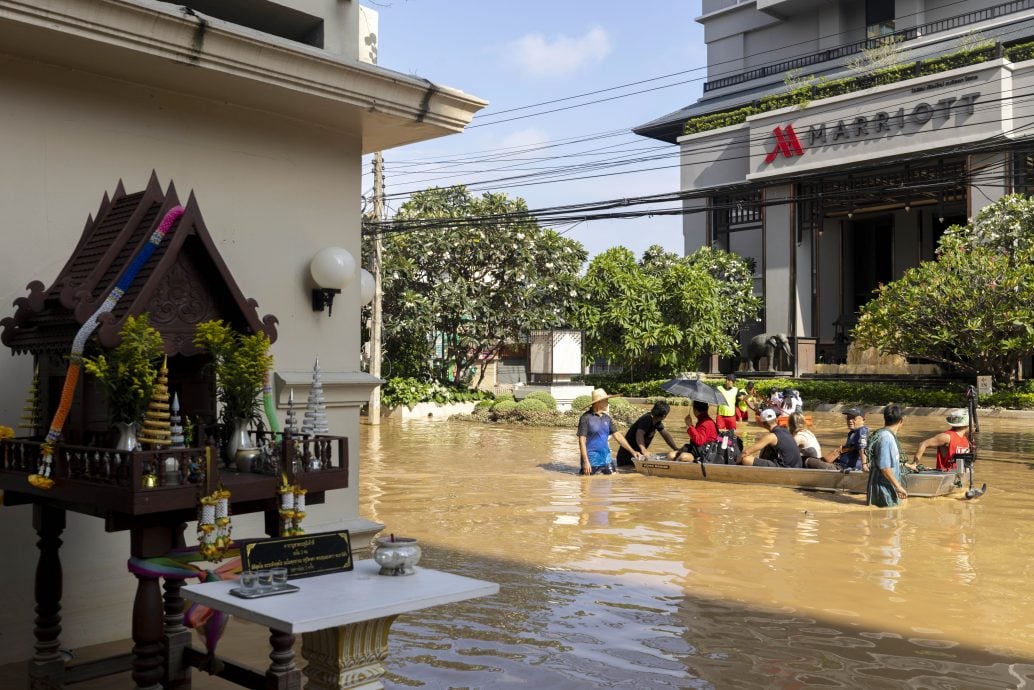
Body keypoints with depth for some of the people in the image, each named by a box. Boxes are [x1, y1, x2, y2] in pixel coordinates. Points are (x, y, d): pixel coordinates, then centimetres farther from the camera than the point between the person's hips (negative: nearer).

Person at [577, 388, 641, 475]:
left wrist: (632, 451, 7)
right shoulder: (586, 417, -10)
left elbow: (617, 435, 12)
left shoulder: (607, 418, 9)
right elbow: (582, 440, -12)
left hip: (606, 459, 6)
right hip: (592, 460, -6)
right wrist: (585, 461, -17)